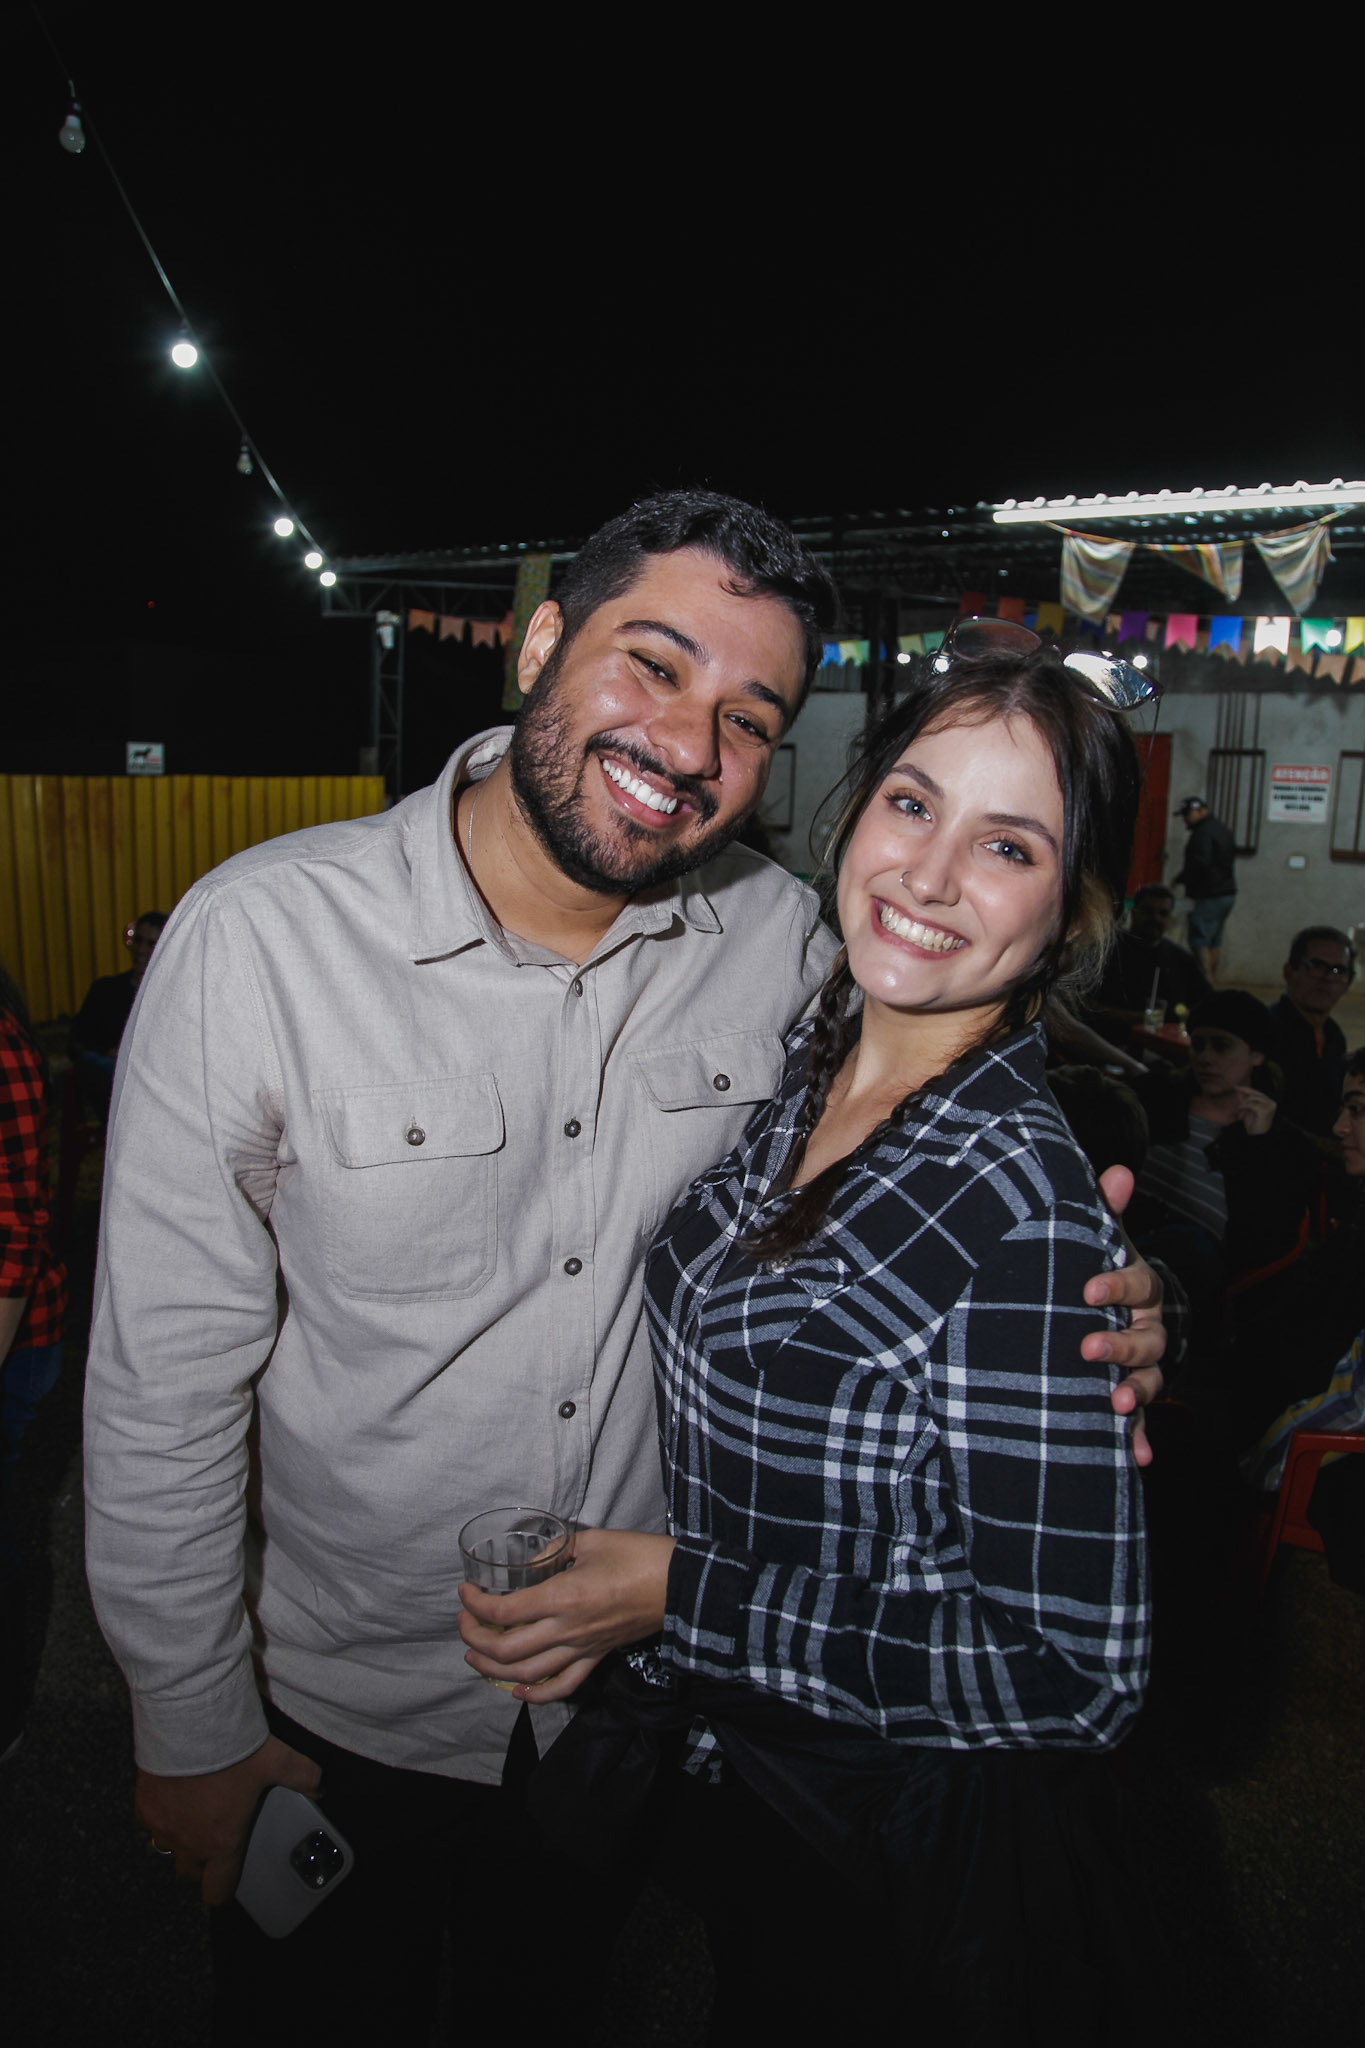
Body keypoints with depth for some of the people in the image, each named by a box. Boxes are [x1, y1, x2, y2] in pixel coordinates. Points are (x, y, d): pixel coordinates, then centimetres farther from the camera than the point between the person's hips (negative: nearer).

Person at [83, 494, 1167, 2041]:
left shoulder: (781, 942, -14)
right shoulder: (262, 936, -23)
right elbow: (167, 1378, -16)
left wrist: (1084, 1312, -20)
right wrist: (191, 1727, -7)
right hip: (345, 1711, -2)